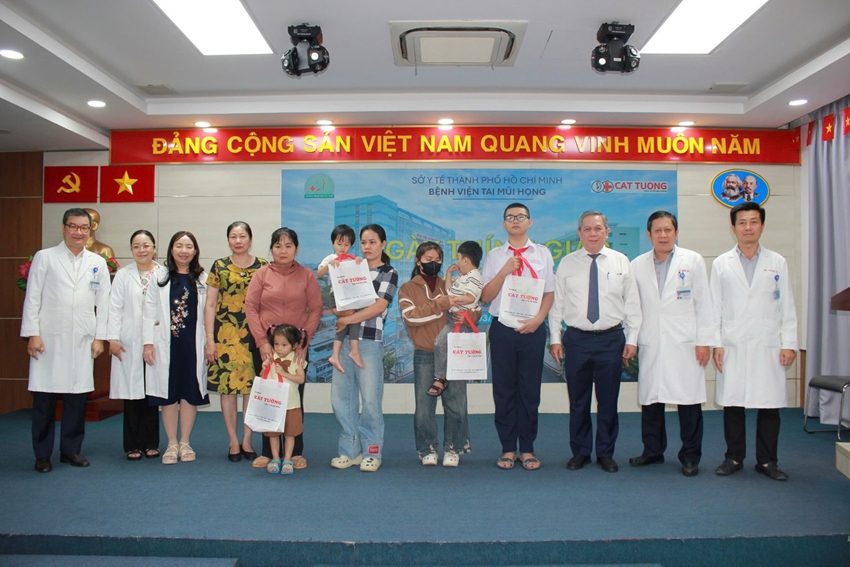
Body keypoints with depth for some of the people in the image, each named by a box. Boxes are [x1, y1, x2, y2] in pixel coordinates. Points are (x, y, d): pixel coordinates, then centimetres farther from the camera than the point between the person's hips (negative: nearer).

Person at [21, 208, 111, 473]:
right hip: (49, 339, -2)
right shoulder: (44, 257, 4)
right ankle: (42, 454, 14)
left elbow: (103, 303, 9)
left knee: (77, 396, 6)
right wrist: (32, 334, -5)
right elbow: (32, 298, 1)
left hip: (82, 341, 2)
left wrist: (100, 337, 4)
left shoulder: (98, 263, 10)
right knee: (44, 396, 3)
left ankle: (71, 449, 19)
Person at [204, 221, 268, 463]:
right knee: (228, 387, 2)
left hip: (254, 335, 0)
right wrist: (210, 340, -2)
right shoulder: (219, 267, 5)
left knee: (252, 386, 3)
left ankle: (247, 440, 17)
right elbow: (210, 305, 4)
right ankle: (233, 442, 14)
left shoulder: (263, 267, 5)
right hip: (226, 334, 0)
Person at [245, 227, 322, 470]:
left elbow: (316, 309, 2)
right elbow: (250, 308, 1)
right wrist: (262, 341, -6)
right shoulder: (261, 274, 4)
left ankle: (296, 453, 14)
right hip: (266, 345, 0)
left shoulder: (306, 275, 3)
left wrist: (304, 339, -7)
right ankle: (267, 452, 15)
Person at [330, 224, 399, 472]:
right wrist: (338, 310, -6)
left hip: (370, 340, -4)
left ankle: (372, 452, 11)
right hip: (344, 338, 4)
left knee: (370, 399, -2)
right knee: (341, 397, 4)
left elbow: (378, 307, -8)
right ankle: (350, 451, 16)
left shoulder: (389, 273, 5)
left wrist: (348, 319, -12)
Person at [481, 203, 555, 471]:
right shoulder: (494, 256, 6)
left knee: (530, 390, 5)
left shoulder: (542, 254, 7)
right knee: (504, 390, 5)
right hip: (502, 328, 0)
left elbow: (549, 293, 5)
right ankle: (508, 449, 17)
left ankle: (527, 449, 17)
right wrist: (504, 272, -11)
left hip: (532, 329, 0)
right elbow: (486, 296, 2)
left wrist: (538, 319, -10)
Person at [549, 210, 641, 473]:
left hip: (611, 339, 0)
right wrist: (555, 338, 0)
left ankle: (606, 453, 23)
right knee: (578, 401, 9)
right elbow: (556, 303, 4)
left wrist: (632, 339, 0)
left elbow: (632, 304, 4)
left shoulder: (621, 262, 3)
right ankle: (580, 452, 23)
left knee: (608, 400, 8)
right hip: (577, 339, 0)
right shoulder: (567, 263, 3)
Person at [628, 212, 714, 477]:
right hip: (650, 344, 2)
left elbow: (703, 303, 1)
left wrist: (704, 341, -3)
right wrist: (631, 340, 6)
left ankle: (690, 456, 14)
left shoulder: (693, 261, 3)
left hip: (684, 343, -2)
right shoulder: (637, 265, 8)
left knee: (688, 400, 1)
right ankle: (653, 451, 22)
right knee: (650, 400, 7)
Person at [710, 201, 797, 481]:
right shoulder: (721, 264, 8)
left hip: (768, 347, 0)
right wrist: (716, 343, -1)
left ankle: (767, 460, 16)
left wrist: (789, 344, 0)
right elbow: (714, 308, 6)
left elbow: (787, 308, 7)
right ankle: (734, 458, 16)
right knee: (732, 403, 3)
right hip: (732, 346, 0)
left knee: (770, 405, 2)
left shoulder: (777, 263, 9)